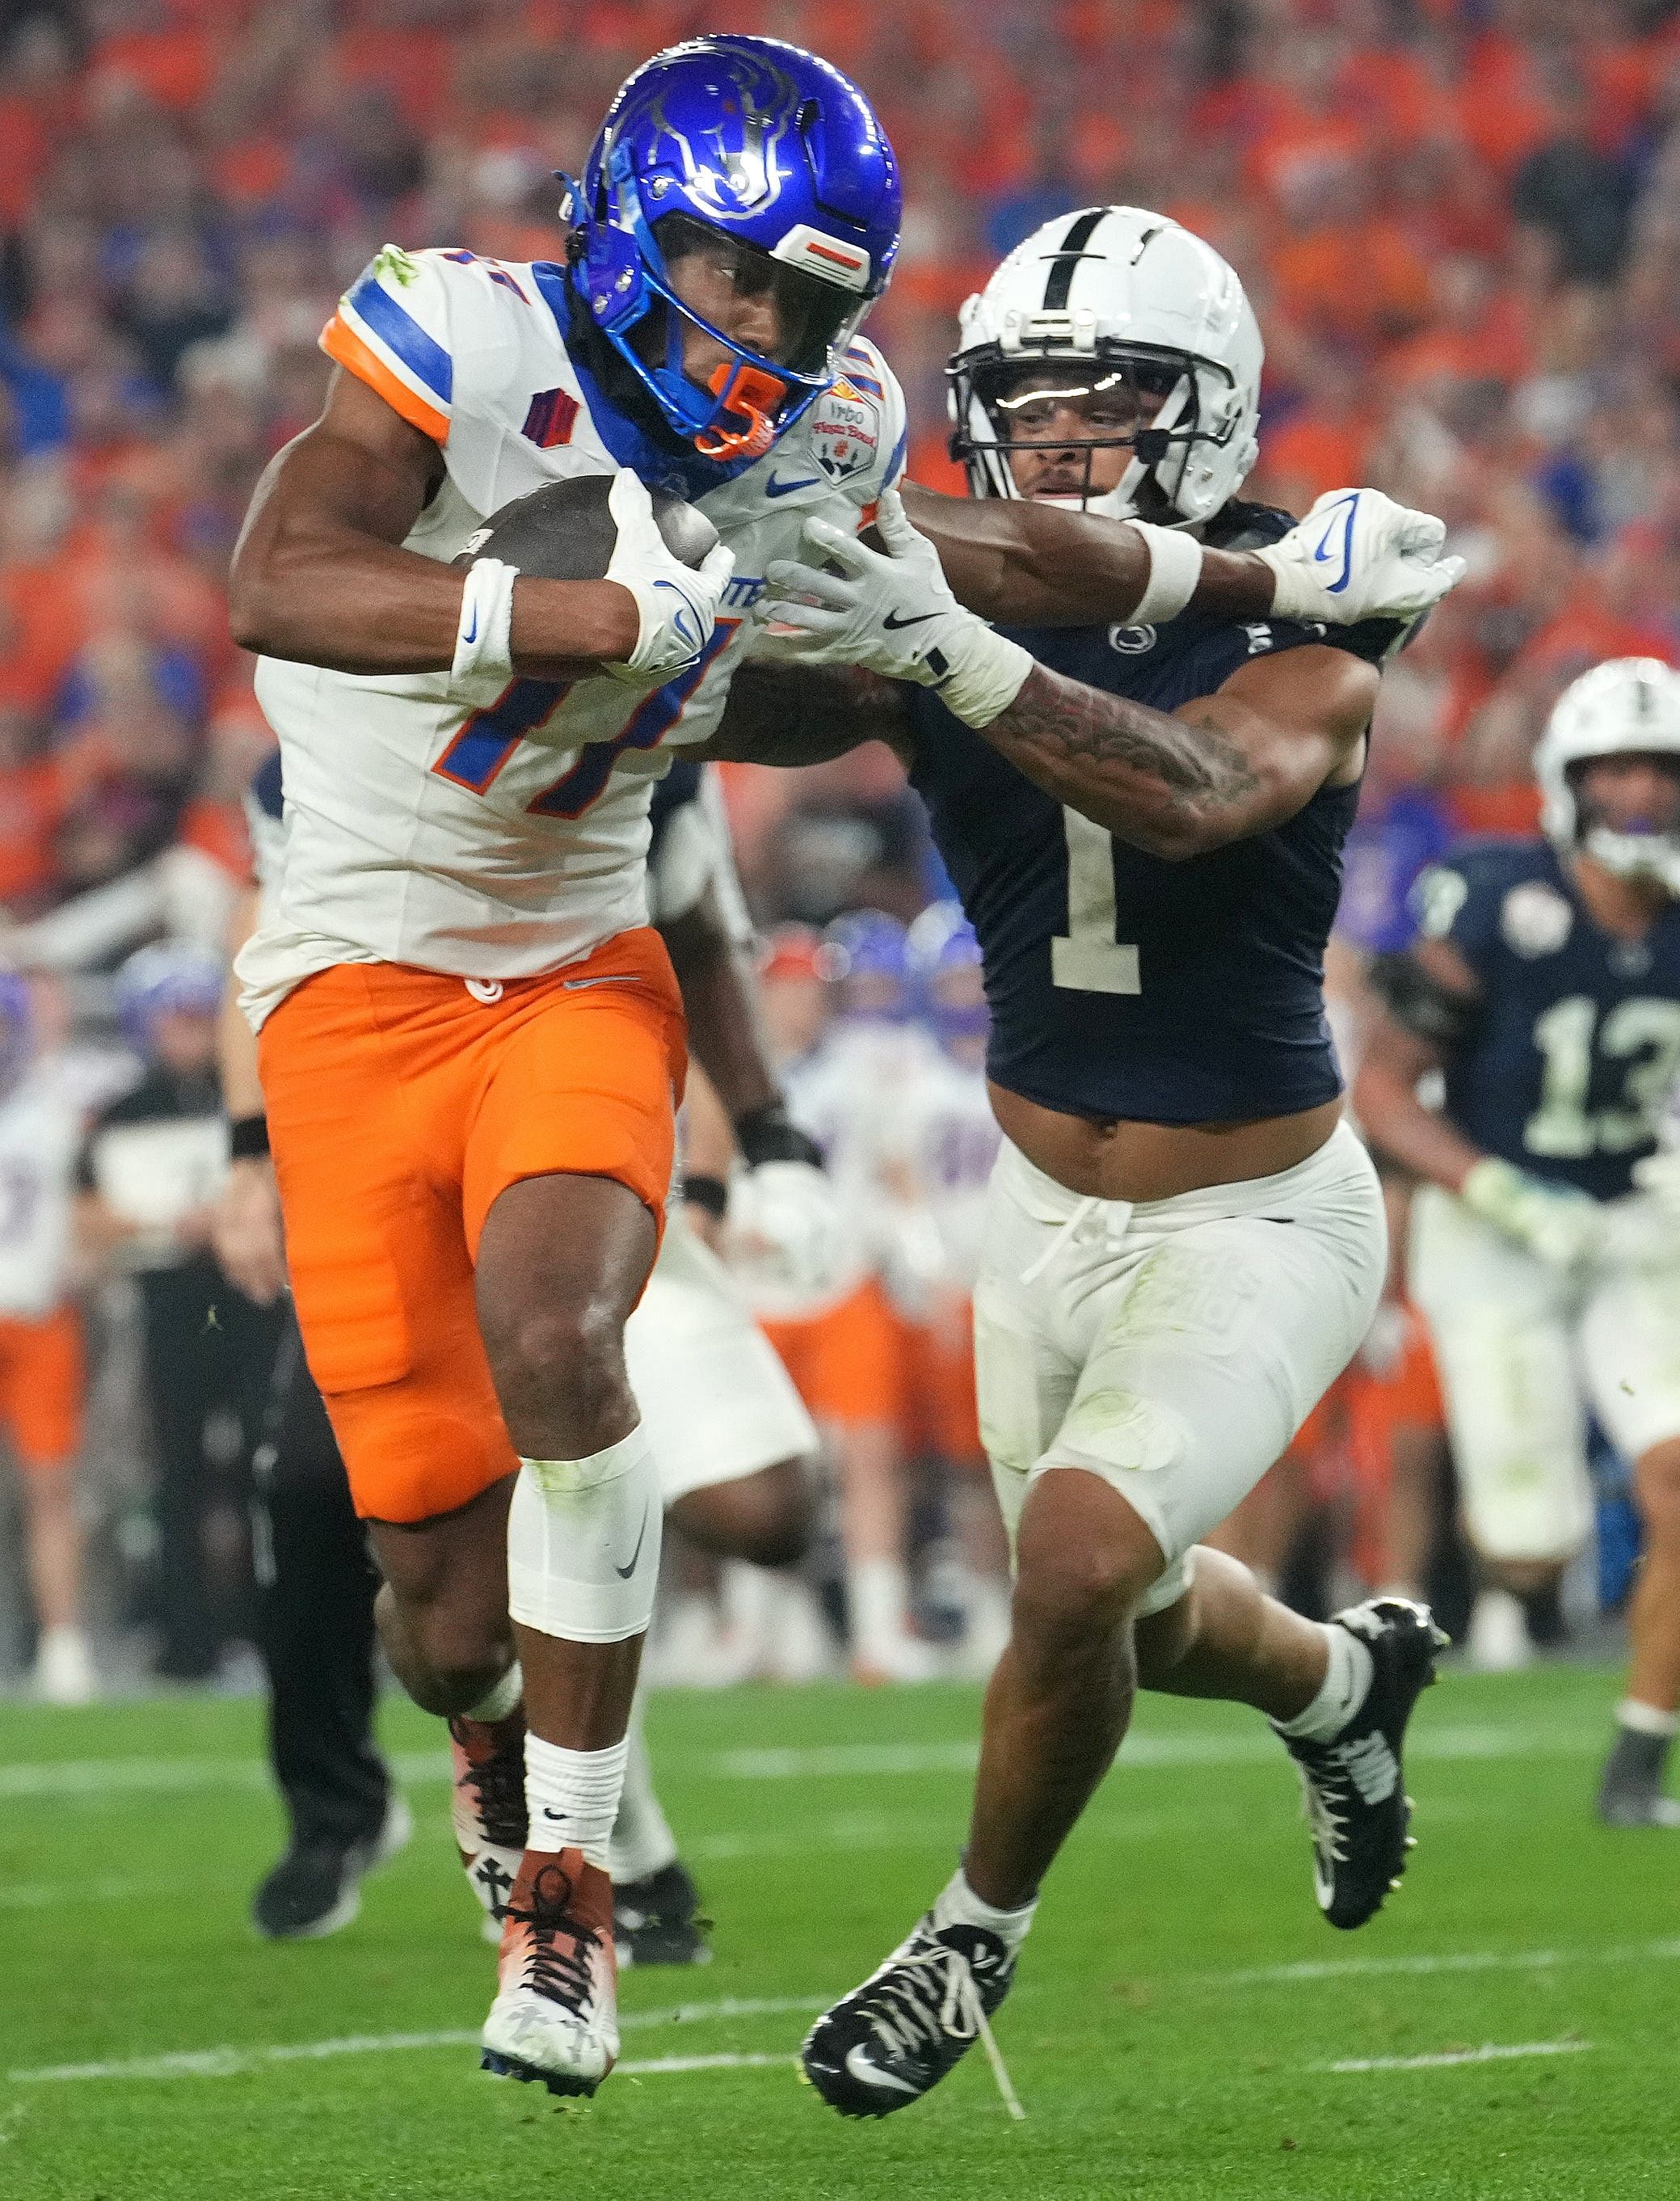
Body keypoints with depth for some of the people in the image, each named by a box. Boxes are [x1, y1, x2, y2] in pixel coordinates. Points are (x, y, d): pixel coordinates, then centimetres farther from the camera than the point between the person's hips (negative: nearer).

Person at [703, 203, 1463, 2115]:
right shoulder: (935, 609, -10)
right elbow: (733, 696, -26)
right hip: (1046, 1212, 5)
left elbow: (1197, 793, -42)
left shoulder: (1300, 649, -20)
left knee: (1080, 1558, -23)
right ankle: (1347, 1683, 54)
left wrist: (956, 657, -56)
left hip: (1255, 1221, -5)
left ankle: (977, 1934, 3)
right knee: (1131, 1616, 18)